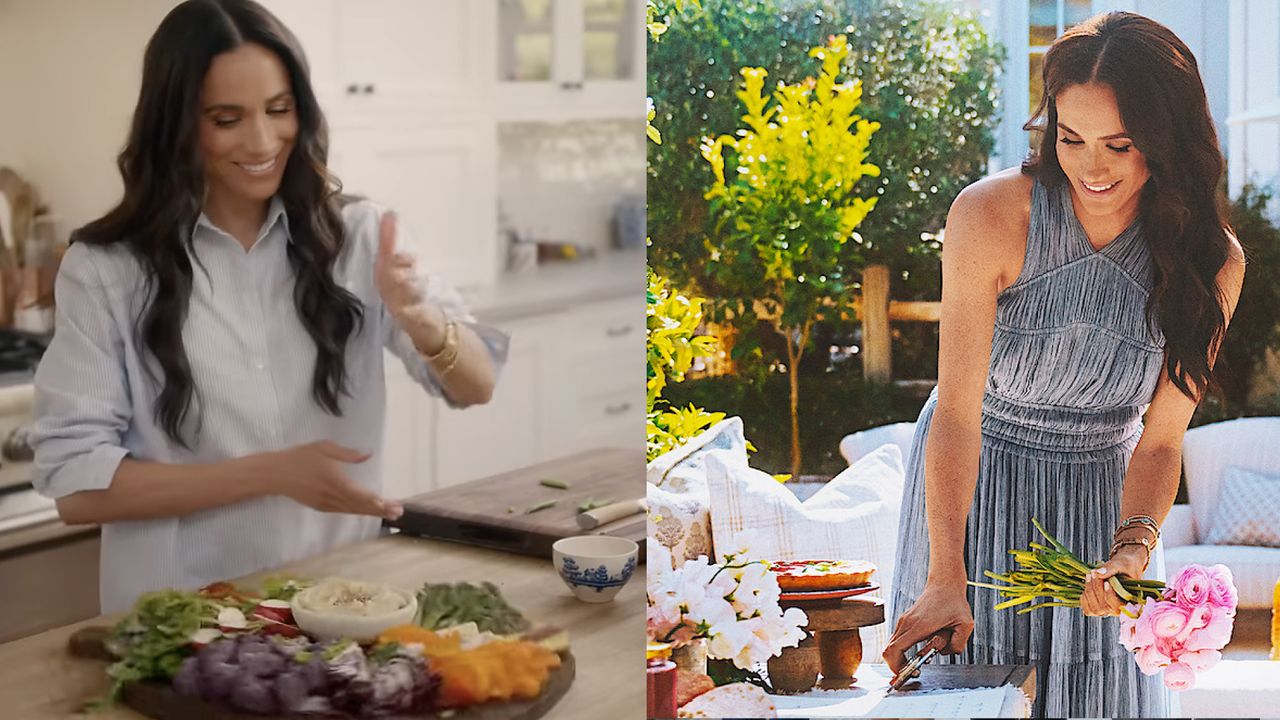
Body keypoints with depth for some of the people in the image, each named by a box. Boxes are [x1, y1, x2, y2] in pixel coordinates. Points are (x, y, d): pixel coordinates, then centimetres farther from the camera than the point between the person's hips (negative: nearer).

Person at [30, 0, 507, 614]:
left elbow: (477, 385, -2)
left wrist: (420, 318, -23)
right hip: (181, 614, -2)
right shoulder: (104, 268, -3)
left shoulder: (358, 236, 3)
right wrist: (272, 472, -14)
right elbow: (75, 484, -6)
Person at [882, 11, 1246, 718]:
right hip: (974, 485, -2)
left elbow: (1159, 440, -10)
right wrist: (946, 580, -32)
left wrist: (1133, 550, -29)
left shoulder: (1213, 262, -14)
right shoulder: (990, 217, -23)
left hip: (1103, 495, 2)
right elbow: (957, 412, -24)